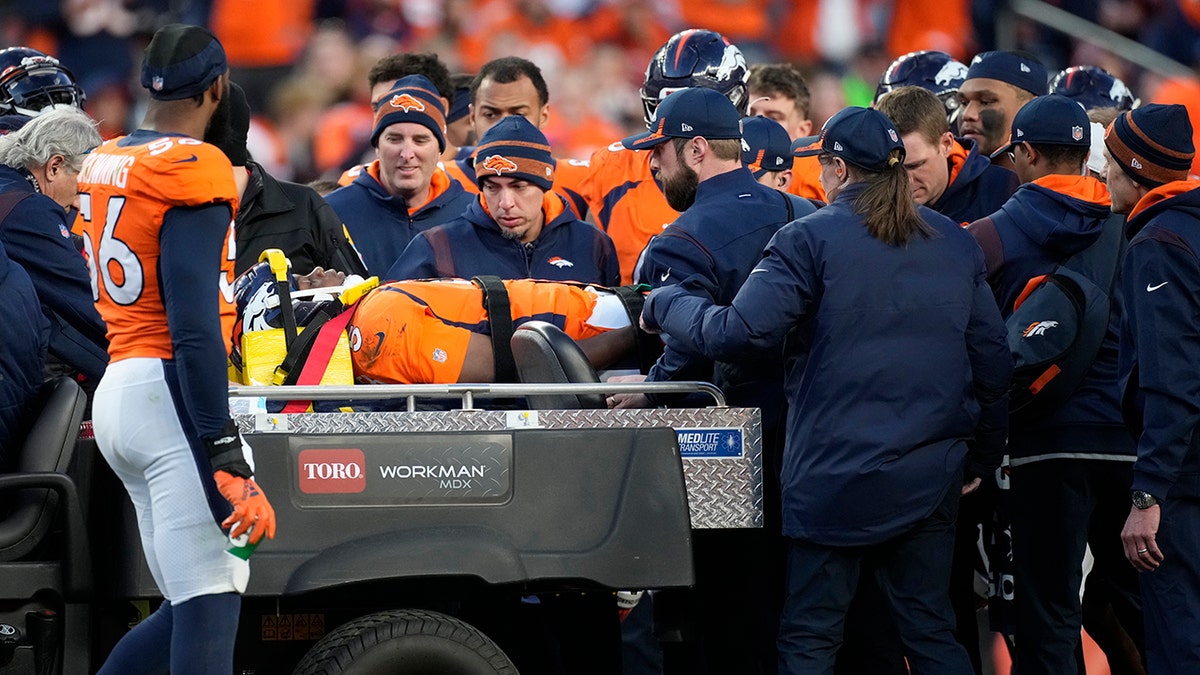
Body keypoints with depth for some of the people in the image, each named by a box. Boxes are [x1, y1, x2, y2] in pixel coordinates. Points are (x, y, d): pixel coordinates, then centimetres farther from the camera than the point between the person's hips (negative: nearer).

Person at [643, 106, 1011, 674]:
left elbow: (736, 333, -16)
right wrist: (979, 458, 22)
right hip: (933, 472, 5)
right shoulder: (955, 243, 9)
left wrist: (664, 304, 2)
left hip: (837, 473, -5)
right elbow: (991, 360, 12)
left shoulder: (809, 240, -8)